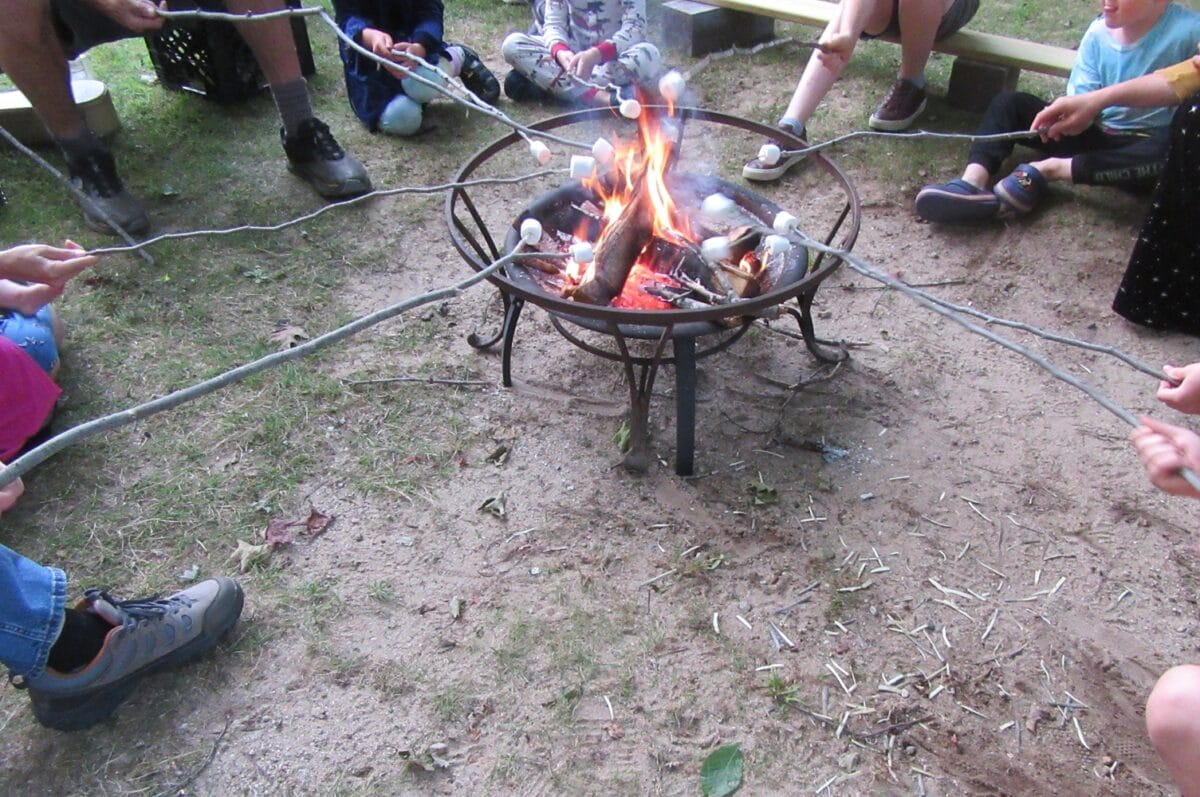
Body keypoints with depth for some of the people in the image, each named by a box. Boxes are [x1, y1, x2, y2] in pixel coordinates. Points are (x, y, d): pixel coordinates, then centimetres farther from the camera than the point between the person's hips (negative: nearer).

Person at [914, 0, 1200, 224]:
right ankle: (973, 182, -34)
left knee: (1169, 154, -39)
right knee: (1008, 103, -8)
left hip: (1140, 143, -4)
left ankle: (1051, 169, -28)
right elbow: (1080, 99, -5)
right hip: (1096, 133, 4)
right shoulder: (1099, 32, -3)